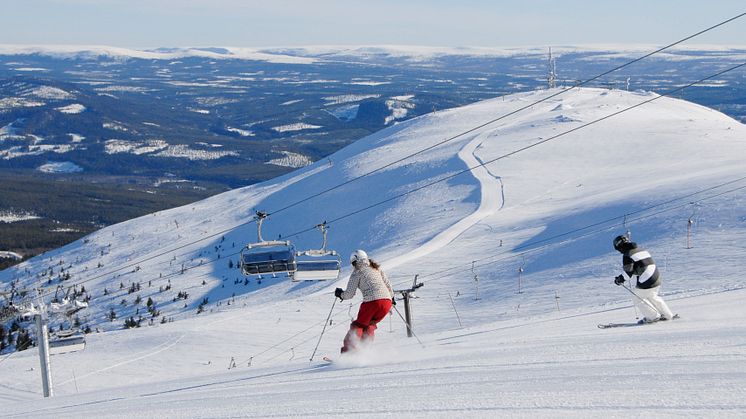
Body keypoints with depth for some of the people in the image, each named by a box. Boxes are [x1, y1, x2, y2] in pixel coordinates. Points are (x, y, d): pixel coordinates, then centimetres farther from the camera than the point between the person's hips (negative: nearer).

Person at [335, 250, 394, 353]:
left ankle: (349, 350, -5)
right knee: (369, 325, 22)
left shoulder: (357, 272, 6)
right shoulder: (377, 268, 21)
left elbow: (349, 294, 5)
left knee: (358, 325, 8)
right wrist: (391, 297, 39)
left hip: (371, 301, -5)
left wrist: (340, 294, 25)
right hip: (387, 301, 5)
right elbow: (387, 284, 23)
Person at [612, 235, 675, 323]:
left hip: (645, 283, -9)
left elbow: (628, 271, -16)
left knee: (637, 299, 12)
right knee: (652, 297, 30)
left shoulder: (627, 255, -10)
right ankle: (667, 315, 35)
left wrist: (620, 279, 0)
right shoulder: (641, 249, 17)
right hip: (657, 279, 9)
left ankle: (653, 316, 16)